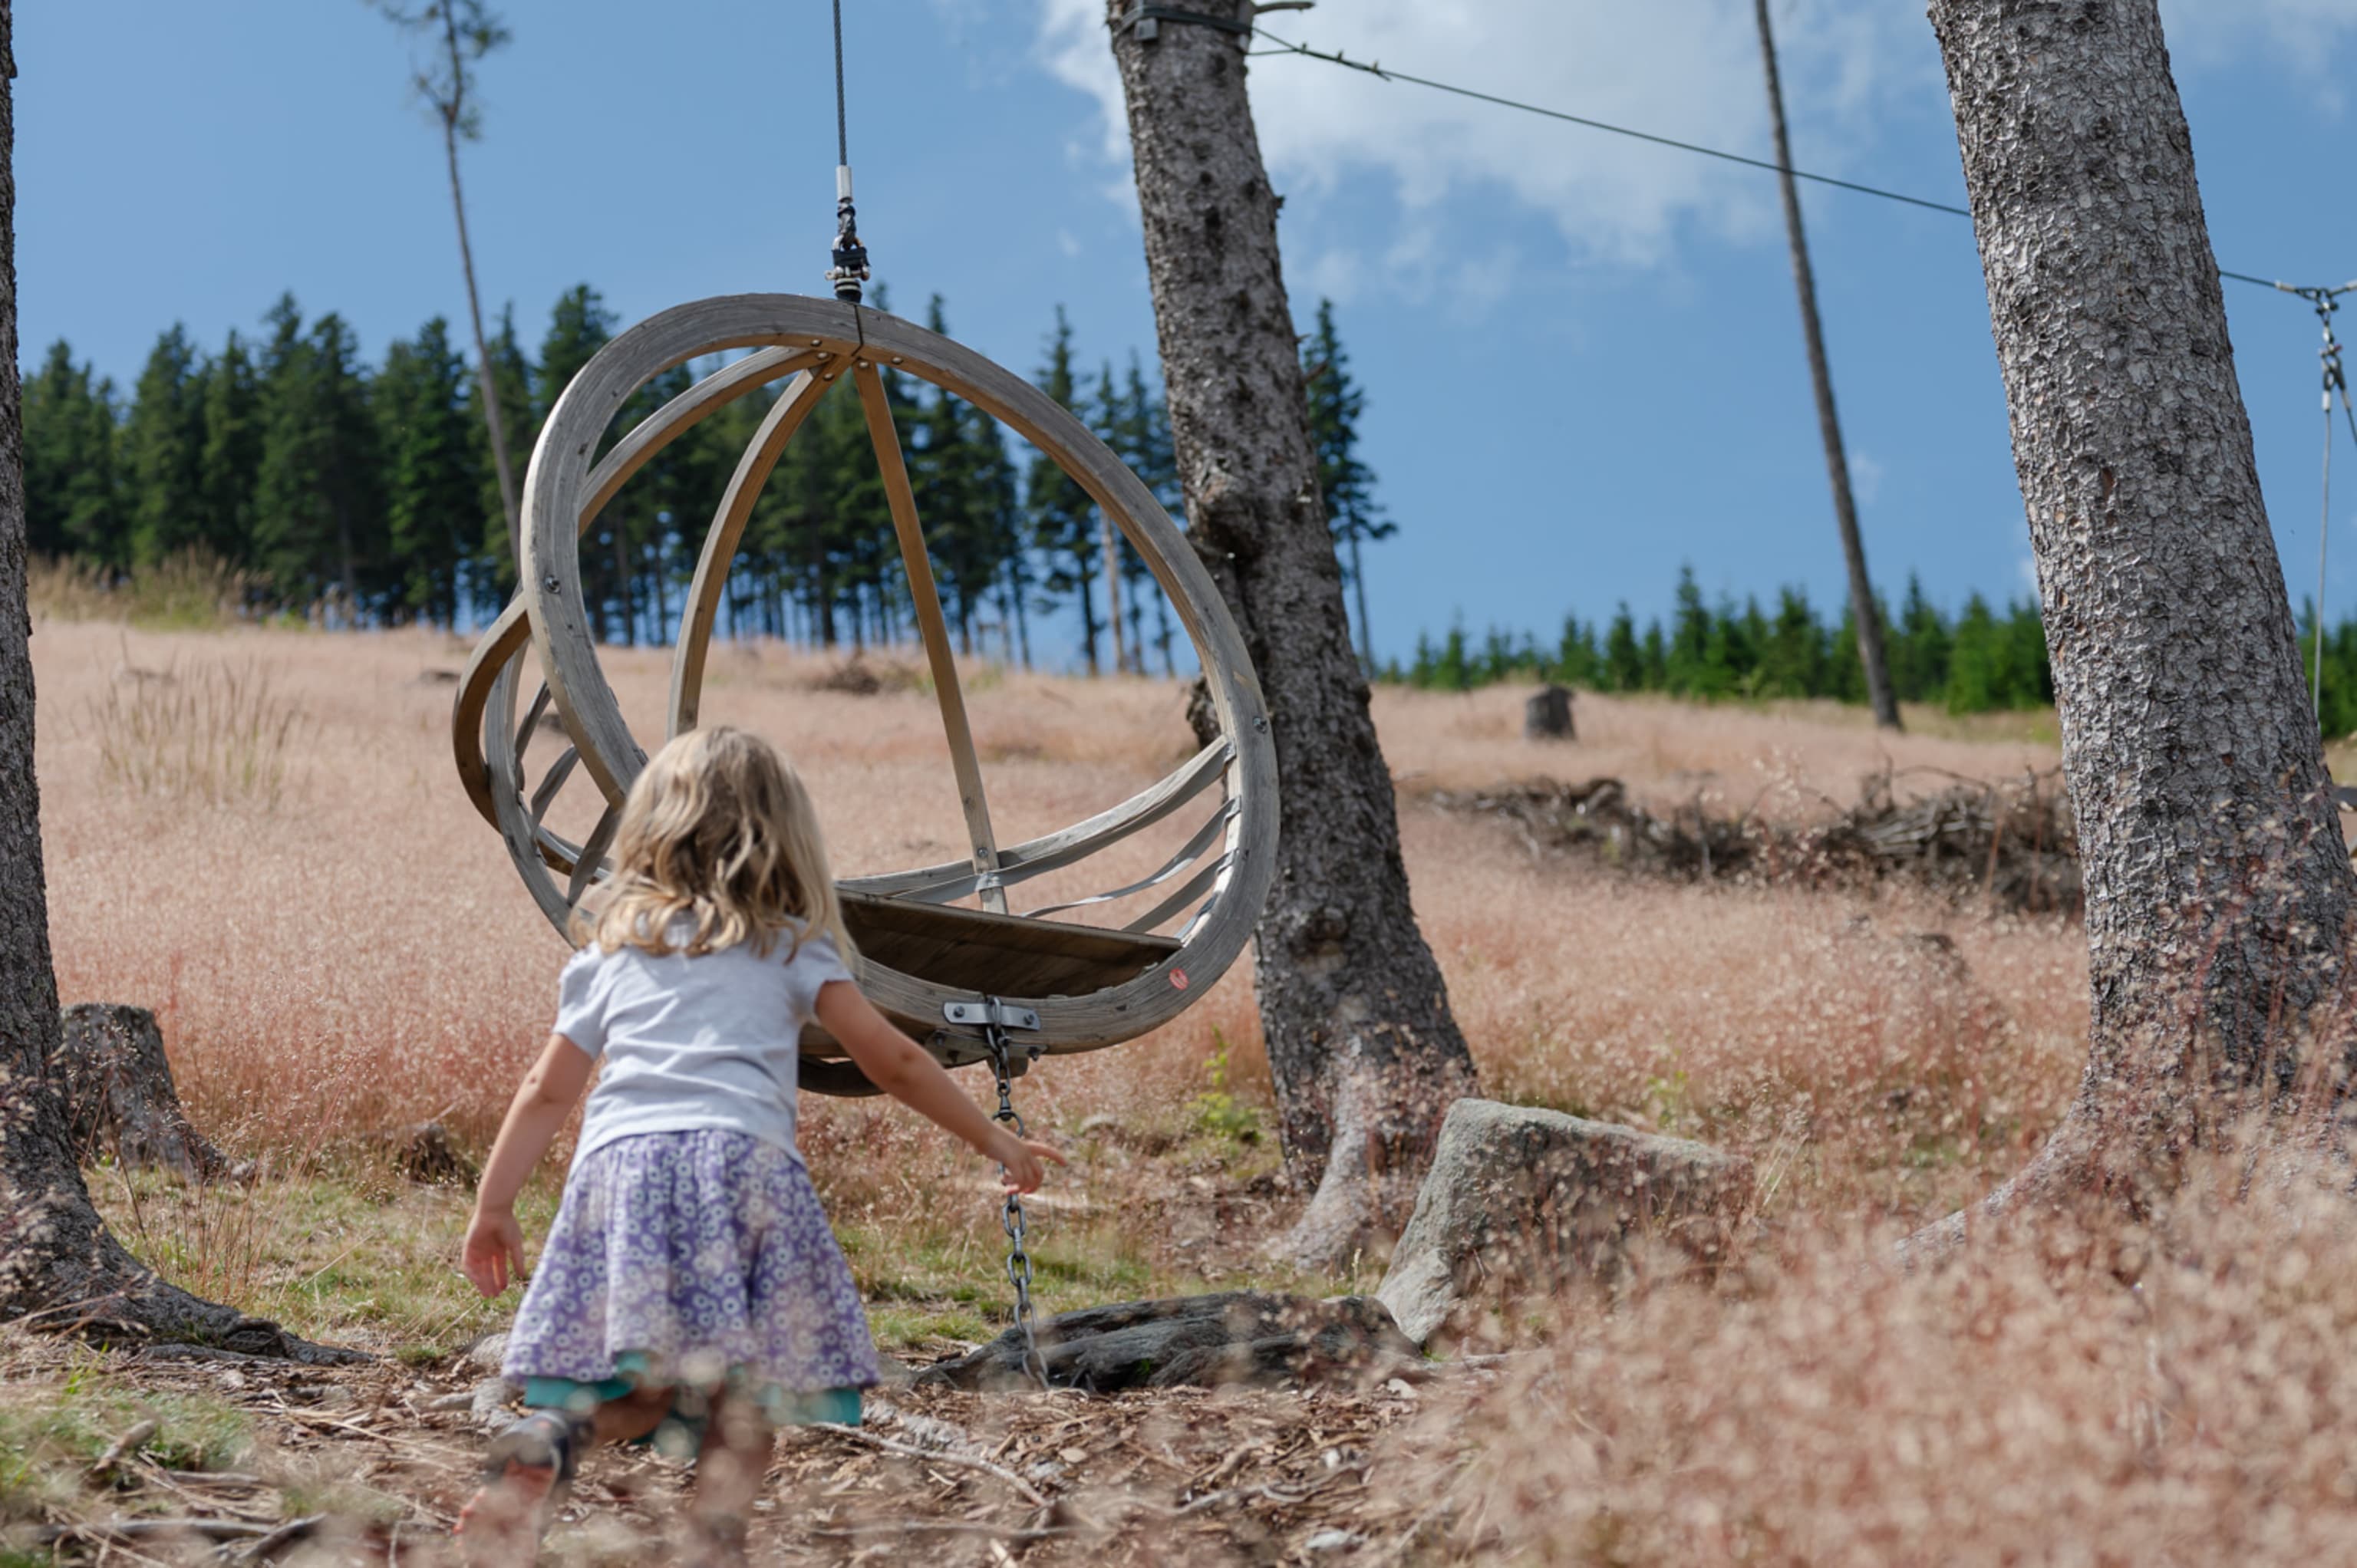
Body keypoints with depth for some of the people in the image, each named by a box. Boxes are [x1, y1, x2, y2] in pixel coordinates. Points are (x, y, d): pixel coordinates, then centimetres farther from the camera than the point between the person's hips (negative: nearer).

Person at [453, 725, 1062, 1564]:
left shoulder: (611, 947, 26)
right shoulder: (791, 943, 19)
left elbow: (548, 1091, 24)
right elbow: (889, 1058, 15)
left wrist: (493, 1208, 29)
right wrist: (993, 1139, 23)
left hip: (616, 1162, 3)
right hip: (740, 1156, -2)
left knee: (640, 1392, 5)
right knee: (746, 1387, 3)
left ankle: (549, 1435, -24)